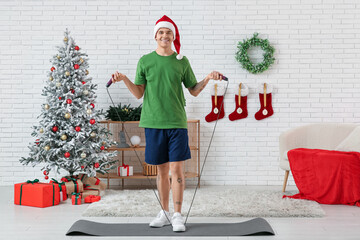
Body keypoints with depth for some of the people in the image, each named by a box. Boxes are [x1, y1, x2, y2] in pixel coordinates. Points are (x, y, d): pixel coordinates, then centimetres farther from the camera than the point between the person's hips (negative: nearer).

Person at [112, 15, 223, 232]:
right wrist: (124, 79, -7)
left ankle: (178, 215, 4)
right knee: (162, 169, 8)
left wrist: (208, 78, -4)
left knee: (177, 168, -4)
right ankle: (165, 213, 20)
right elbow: (139, 93, 7)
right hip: (154, 123, 1)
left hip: (177, 122, -1)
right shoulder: (145, 61, 7)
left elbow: (194, 91, 12)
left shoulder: (182, 61, 8)